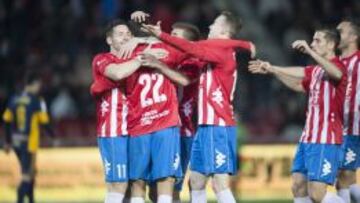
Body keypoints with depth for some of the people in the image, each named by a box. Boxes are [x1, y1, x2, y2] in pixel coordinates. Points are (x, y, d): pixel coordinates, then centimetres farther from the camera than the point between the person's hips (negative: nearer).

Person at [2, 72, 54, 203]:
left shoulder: (14, 100, 6)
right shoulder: (37, 101, -11)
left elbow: (7, 121, 9)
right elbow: (44, 123, -11)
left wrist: (8, 142, 18)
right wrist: (53, 137, 4)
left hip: (16, 142, 7)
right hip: (29, 143, -7)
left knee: (32, 172, 23)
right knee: (26, 176, -5)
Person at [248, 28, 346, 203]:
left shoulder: (337, 65, -10)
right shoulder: (316, 70, 17)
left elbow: (336, 73, -35)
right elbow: (298, 85, 32)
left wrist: (310, 51, -41)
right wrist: (273, 70, 22)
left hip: (325, 141, -9)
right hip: (308, 138, 9)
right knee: (298, 187, 6)